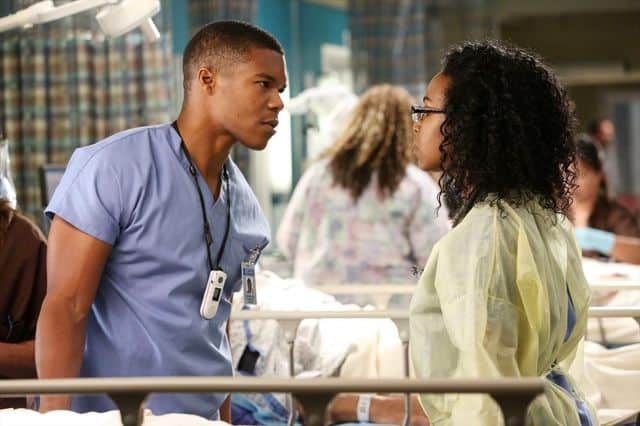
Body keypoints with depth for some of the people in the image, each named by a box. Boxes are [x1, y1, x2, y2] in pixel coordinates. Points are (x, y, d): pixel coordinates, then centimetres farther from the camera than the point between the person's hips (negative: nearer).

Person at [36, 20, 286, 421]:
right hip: (109, 415, -6)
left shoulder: (247, 210, 7)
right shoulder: (114, 167, -11)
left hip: (201, 415, 6)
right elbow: (65, 308, -14)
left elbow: (216, 323, 13)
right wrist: (57, 419, -19)